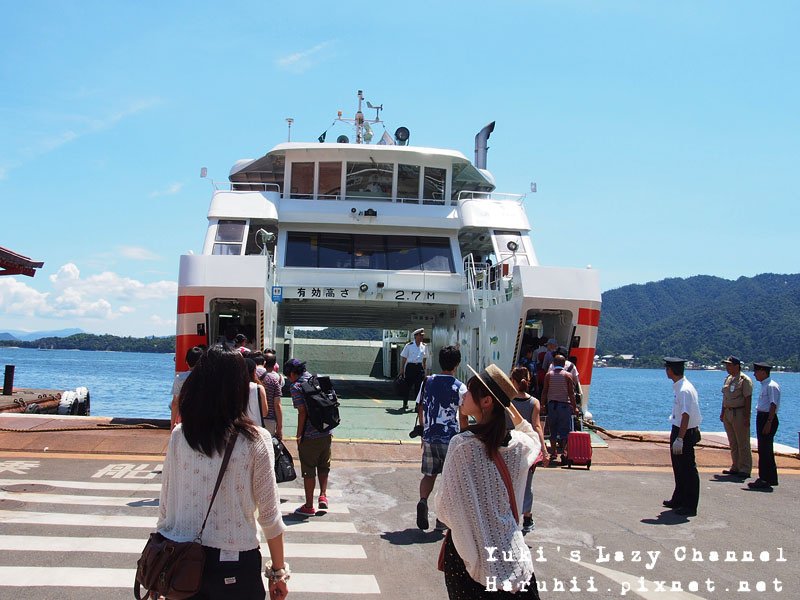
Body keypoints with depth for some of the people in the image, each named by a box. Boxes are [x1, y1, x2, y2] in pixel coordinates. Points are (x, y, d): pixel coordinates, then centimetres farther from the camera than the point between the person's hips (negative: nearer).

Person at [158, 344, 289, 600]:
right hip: (234, 563, -2)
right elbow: (269, 514, -8)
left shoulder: (179, 435, -5)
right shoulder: (255, 440, -13)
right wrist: (278, 572, 3)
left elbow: (165, 505, 2)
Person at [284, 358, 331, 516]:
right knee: (324, 466, 21)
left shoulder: (296, 386, -10)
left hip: (309, 436, -6)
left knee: (309, 470, 5)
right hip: (327, 433, 6)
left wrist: (299, 435, -8)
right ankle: (323, 495, 9)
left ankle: (309, 506, 14)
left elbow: (302, 412, -16)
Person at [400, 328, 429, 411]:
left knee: (419, 387, 2)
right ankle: (405, 404, 16)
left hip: (419, 367, 3)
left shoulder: (424, 346, 7)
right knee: (408, 385, 2)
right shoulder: (409, 345, -4)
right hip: (410, 367, -3)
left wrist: (424, 369, 13)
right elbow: (403, 358, 0)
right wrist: (402, 369, -2)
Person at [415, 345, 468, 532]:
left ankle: (423, 500, -10)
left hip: (430, 437, 3)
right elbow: (463, 417, -8)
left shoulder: (428, 382, 2)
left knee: (429, 474, 17)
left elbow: (420, 408, 9)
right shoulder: (460, 388, -9)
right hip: (450, 439, -3)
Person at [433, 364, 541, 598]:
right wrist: (512, 409, 18)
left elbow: (445, 505, -13)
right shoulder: (516, 443, -4)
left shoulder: (462, 444, -18)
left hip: (469, 546, -4)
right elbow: (534, 440, 23)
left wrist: (436, 500, 7)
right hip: (510, 550, 4)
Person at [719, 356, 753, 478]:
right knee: (733, 443, 12)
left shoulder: (745, 380, -10)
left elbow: (748, 399, -14)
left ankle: (745, 469, 1)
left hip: (739, 413, -8)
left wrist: (747, 417, -18)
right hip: (728, 413, 8)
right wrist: (723, 412, 17)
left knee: (743, 443, -4)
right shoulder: (728, 379, 14)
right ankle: (735, 467, 20)